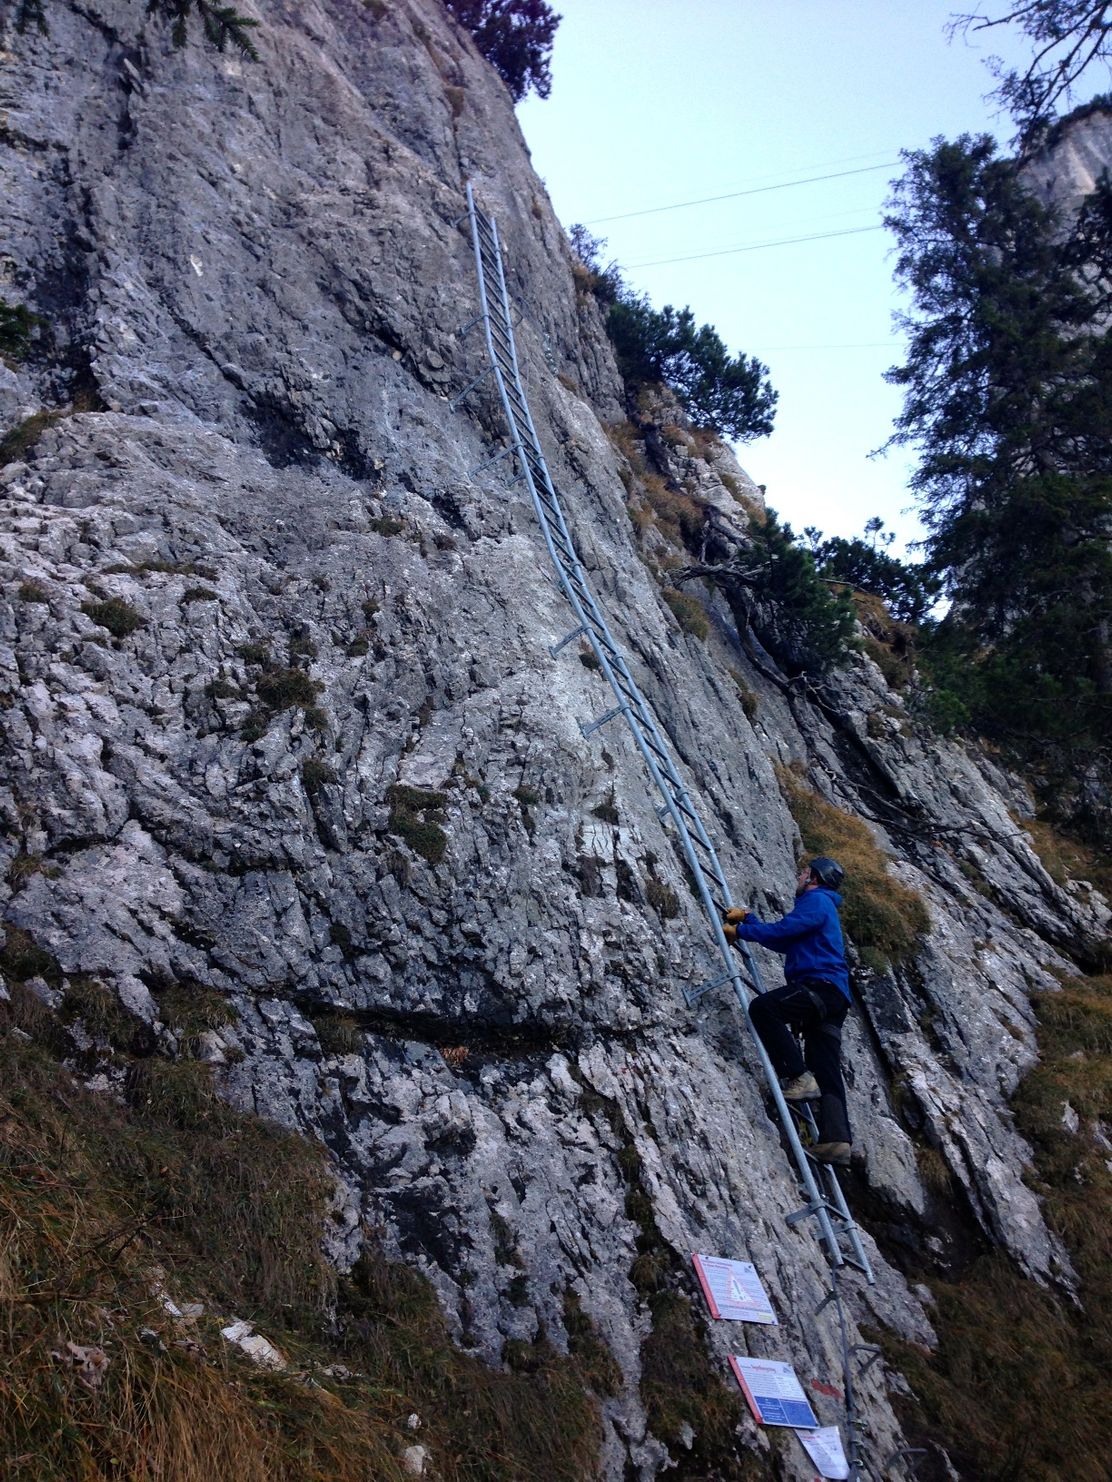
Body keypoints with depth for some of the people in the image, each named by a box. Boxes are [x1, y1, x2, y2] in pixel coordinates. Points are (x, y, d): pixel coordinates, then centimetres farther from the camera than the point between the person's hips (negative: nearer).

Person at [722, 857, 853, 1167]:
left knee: (762, 1007, -25)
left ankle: (799, 1078, -26)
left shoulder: (816, 901, 0)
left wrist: (740, 930, -1)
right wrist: (747, 919, 31)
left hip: (820, 985, -10)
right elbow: (784, 942, 34)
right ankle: (836, 1139, -8)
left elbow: (782, 930, -13)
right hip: (832, 1001, 10)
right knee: (826, 1073, 1)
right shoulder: (822, 906, 32)